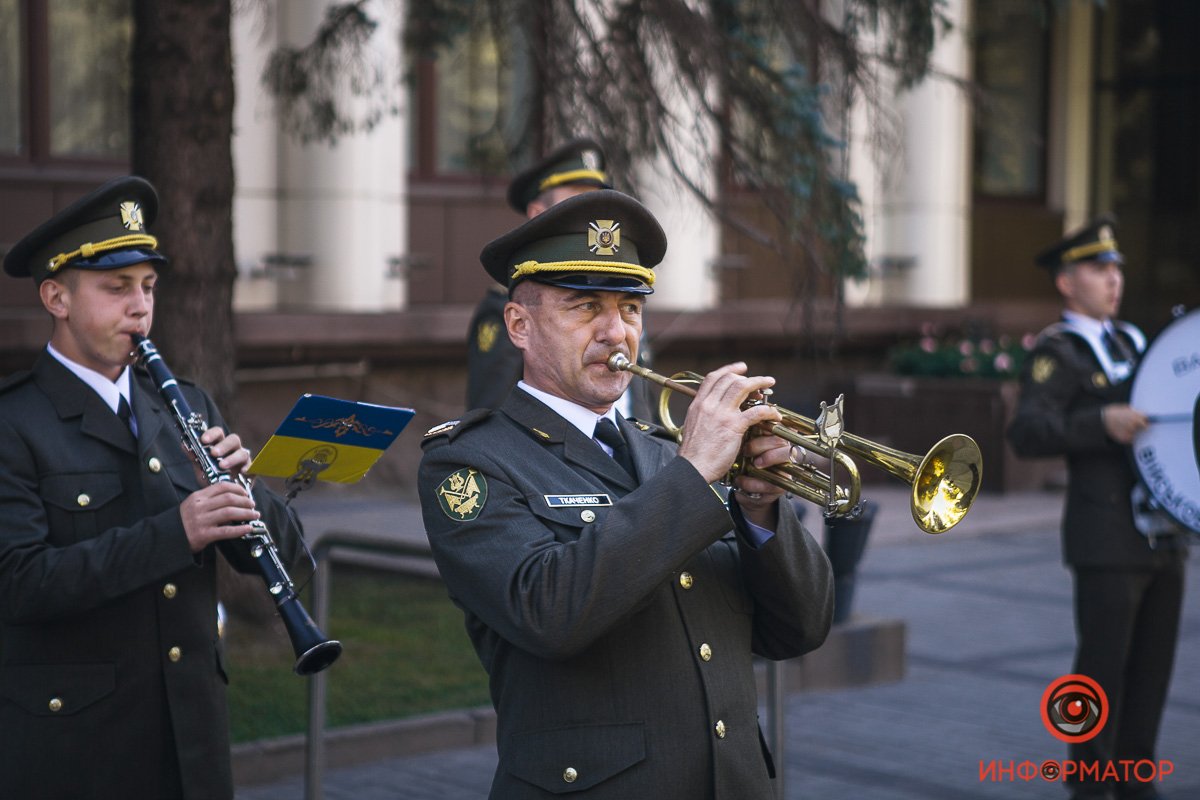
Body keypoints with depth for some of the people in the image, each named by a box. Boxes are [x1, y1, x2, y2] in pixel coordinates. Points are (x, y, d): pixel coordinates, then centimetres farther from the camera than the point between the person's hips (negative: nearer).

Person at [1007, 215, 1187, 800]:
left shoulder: (1132, 342, 18)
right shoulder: (1056, 355, -5)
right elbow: (1026, 433, -18)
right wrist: (1102, 422, -31)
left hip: (1165, 532, 7)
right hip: (1108, 540, -7)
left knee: (1153, 664, 10)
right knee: (1103, 666, -1)